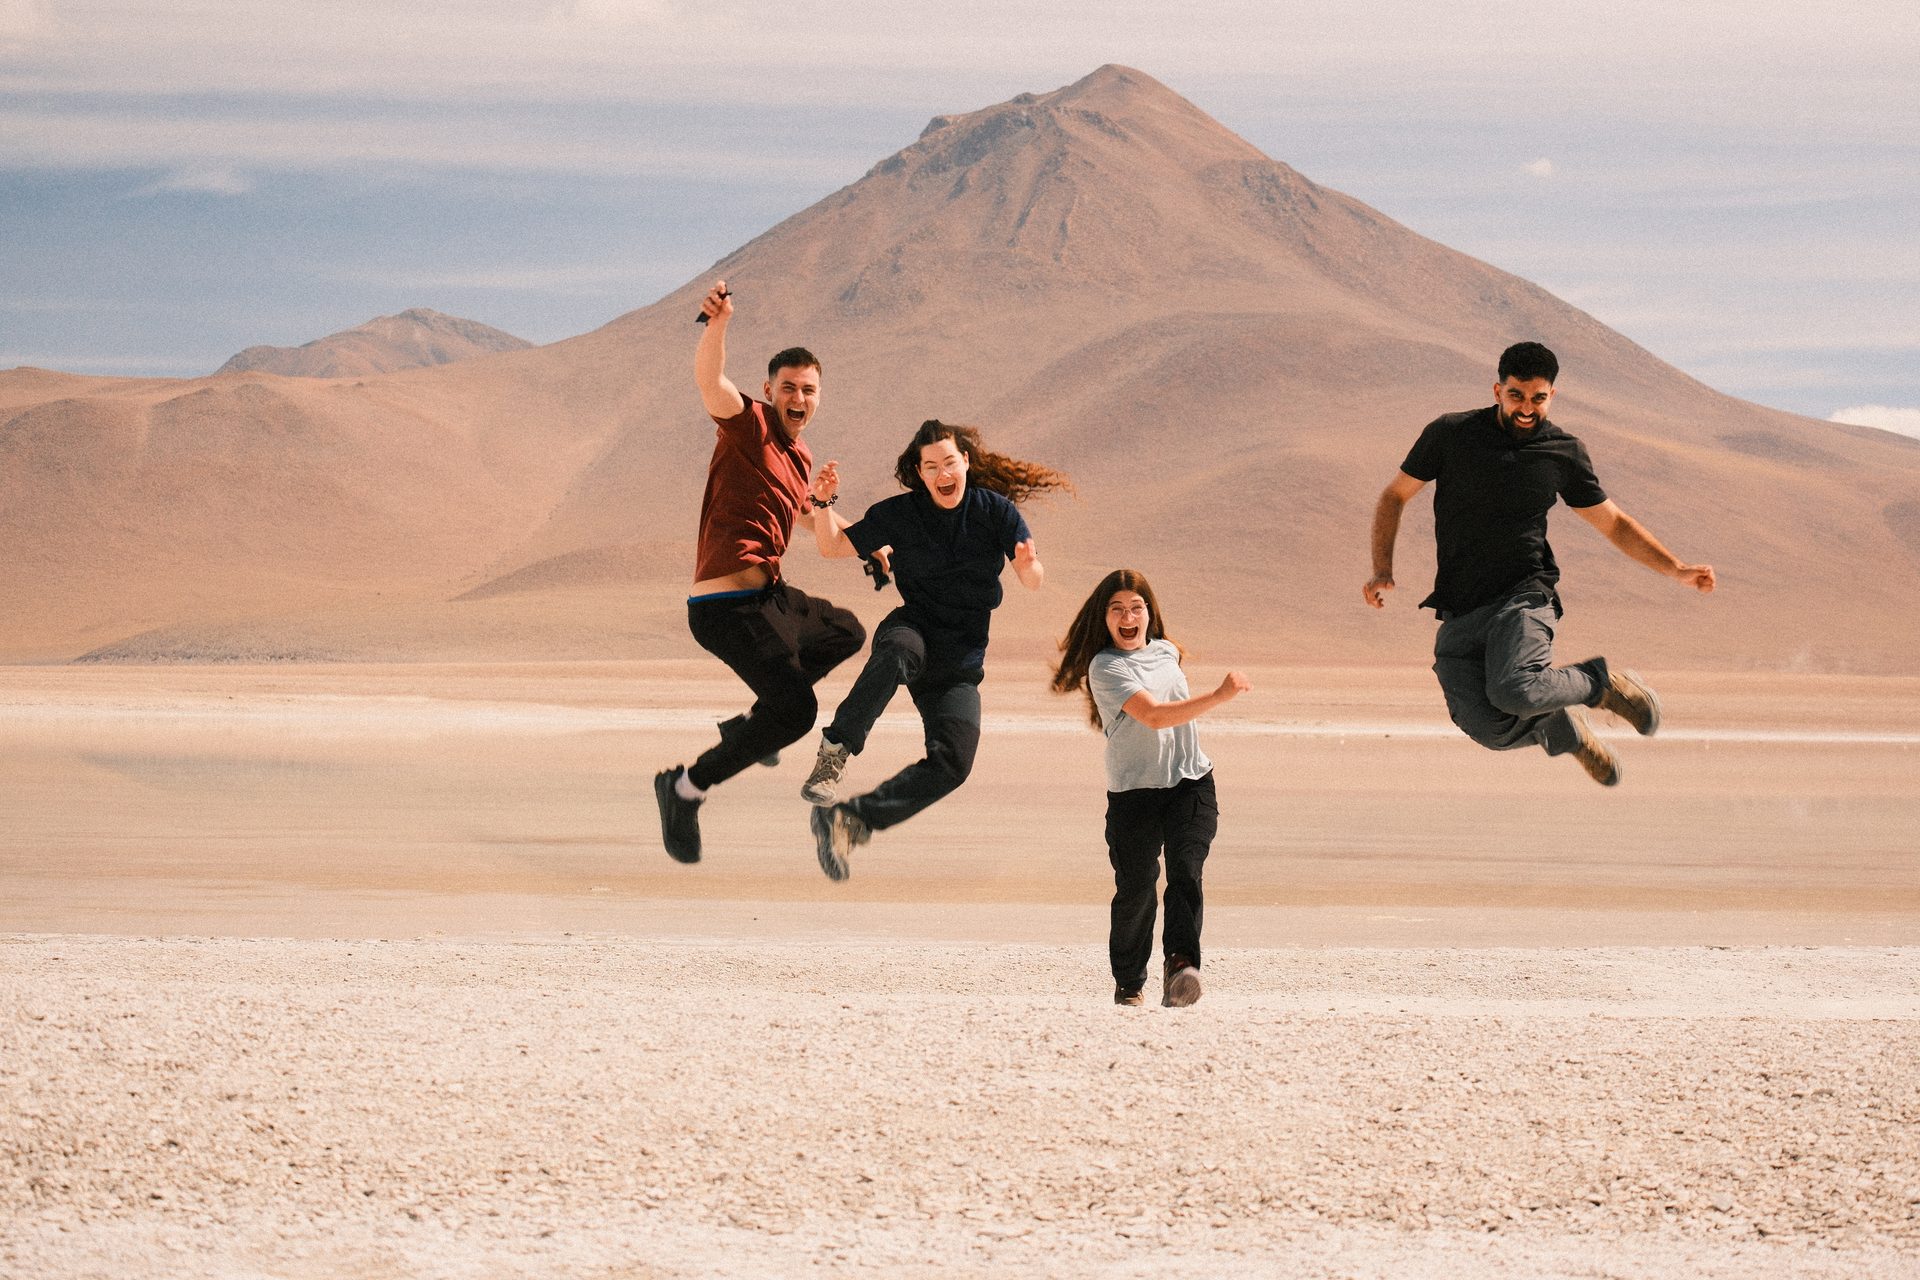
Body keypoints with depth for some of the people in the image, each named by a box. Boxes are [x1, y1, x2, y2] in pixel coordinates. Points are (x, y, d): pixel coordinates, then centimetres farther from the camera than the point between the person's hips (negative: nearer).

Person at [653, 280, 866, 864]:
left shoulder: (800, 455, 16)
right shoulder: (749, 425, -10)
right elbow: (709, 380, -32)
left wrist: (819, 498, 15)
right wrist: (717, 324, -49)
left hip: (769, 596, 10)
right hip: (728, 606, -10)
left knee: (847, 634, 31)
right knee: (796, 707, -21)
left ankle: (749, 724, 33)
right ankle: (687, 788, -10)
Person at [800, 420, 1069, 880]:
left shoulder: (996, 510, -1)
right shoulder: (898, 514, 0)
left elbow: (1033, 581, -6)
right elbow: (833, 545, 8)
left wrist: (1028, 564, -31)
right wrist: (823, 504, -12)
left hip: (960, 661, 1)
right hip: (913, 630, -1)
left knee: (952, 763, -20)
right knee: (897, 653, -42)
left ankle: (848, 821, -16)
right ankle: (835, 751, -39)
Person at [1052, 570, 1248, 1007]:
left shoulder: (1166, 652, 12)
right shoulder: (1105, 667, -8)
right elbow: (1153, 715, -21)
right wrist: (1219, 696, -25)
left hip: (1191, 782, 4)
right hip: (1134, 791, -4)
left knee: (1185, 871, -17)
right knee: (1136, 888, -1)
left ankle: (1180, 964, -31)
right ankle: (1128, 981, 18)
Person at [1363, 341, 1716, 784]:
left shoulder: (1564, 453, 5)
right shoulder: (1450, 435, 2)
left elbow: (1615, 523, 15)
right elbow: (1394, 498, 11)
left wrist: (1676, 569, 3)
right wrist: (1383, 571, -3)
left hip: (1522, 598, -2)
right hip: (1458, 612, 2)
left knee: (1514, 692, -32)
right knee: (1489, 729, -14)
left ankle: (1603, 682, -1)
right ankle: (1566, 730, 20)